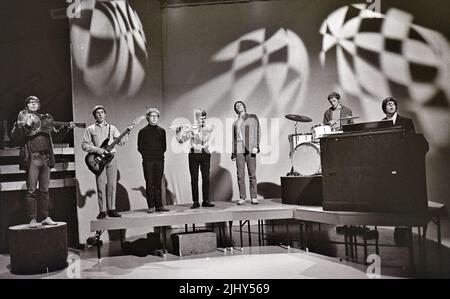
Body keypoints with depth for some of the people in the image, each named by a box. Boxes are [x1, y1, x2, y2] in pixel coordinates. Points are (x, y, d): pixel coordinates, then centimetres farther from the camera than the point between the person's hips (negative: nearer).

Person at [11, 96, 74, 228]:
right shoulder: (21, 122, 5)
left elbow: (56, 134, 25)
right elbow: (15, 139, -8)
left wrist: (66, 128, 11)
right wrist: (27, 126, -16)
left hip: (46, 158, 4)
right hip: (32, 159, -4)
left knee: (44, 190, 8)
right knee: (31, 190, -6)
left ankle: (46, 217, 13)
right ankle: (32, 219, -2)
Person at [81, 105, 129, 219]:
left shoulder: (112, 128, 14)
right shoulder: (90, 129, 8)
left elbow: (121, 142, 9)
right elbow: (84, 144, 3)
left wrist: (126, 133, -7)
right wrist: (96, 149, -10)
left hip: (111, 158, 2)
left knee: (112, 185, 2)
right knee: (101, 185, -4)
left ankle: (111, 209, 8)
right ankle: (102, 211, 4)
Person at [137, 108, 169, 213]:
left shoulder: (162, 131, 12)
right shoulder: (143, 131, 3)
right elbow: (140, 147, 5)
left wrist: (160, 154, 5)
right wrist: (146, 155, -1)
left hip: (159, 160, 3)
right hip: (147, 161, -3)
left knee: (158, 183, 5)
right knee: (149, 183, -2)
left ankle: (159, 205, 9)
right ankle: (151, 206, 2)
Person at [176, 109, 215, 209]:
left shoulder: (208, 128, 5)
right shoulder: (191, 128, 5)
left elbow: (204, 138, -14)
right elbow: (181, 140, 1)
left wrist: (194, 131, -22)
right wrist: (179, 131, -16)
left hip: (205, 154, 0)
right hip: (193, 154, 0)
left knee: (206, 178, -1)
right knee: (194, 179, 0)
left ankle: (206, 201, 5)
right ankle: (195, 202, 4)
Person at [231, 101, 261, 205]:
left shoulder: (252, 117, 11)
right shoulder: (235, 123, 20)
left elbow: (257, 131, 3)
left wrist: (256, 146, -9)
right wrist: (233, 153, 11)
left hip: (250, 148, -3)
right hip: (239, 149, 3)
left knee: (252, 174, -4)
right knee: (240, 175, -1)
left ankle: (254, 197, 1)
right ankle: (242, 198, 4)